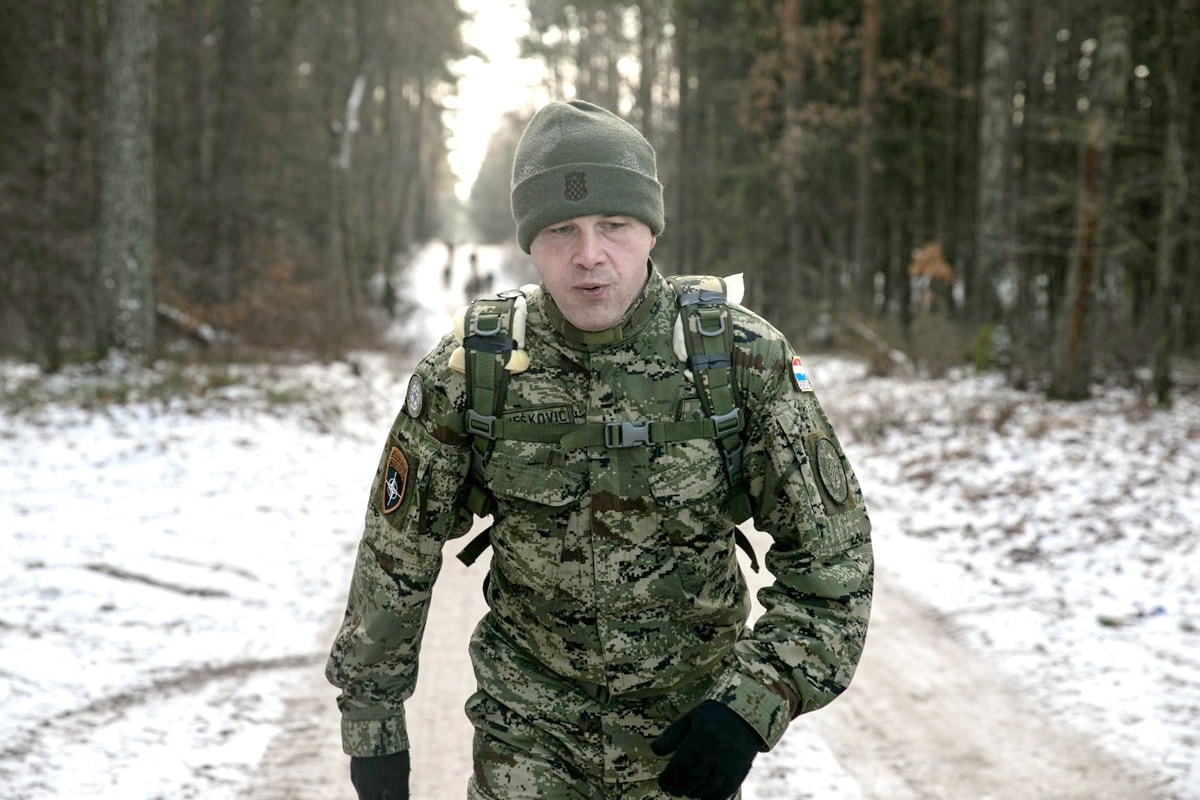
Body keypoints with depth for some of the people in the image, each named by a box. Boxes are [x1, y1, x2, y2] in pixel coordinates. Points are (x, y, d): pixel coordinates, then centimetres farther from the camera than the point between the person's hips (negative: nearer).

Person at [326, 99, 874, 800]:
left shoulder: (745, 360, -15)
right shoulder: (469, 370, -13)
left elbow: (832, 552, -10)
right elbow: (397, 552, -1)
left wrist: (755, 704, -21)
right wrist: (371, 713, 4)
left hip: (689, 728, 0)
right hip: (528, 731, 0)